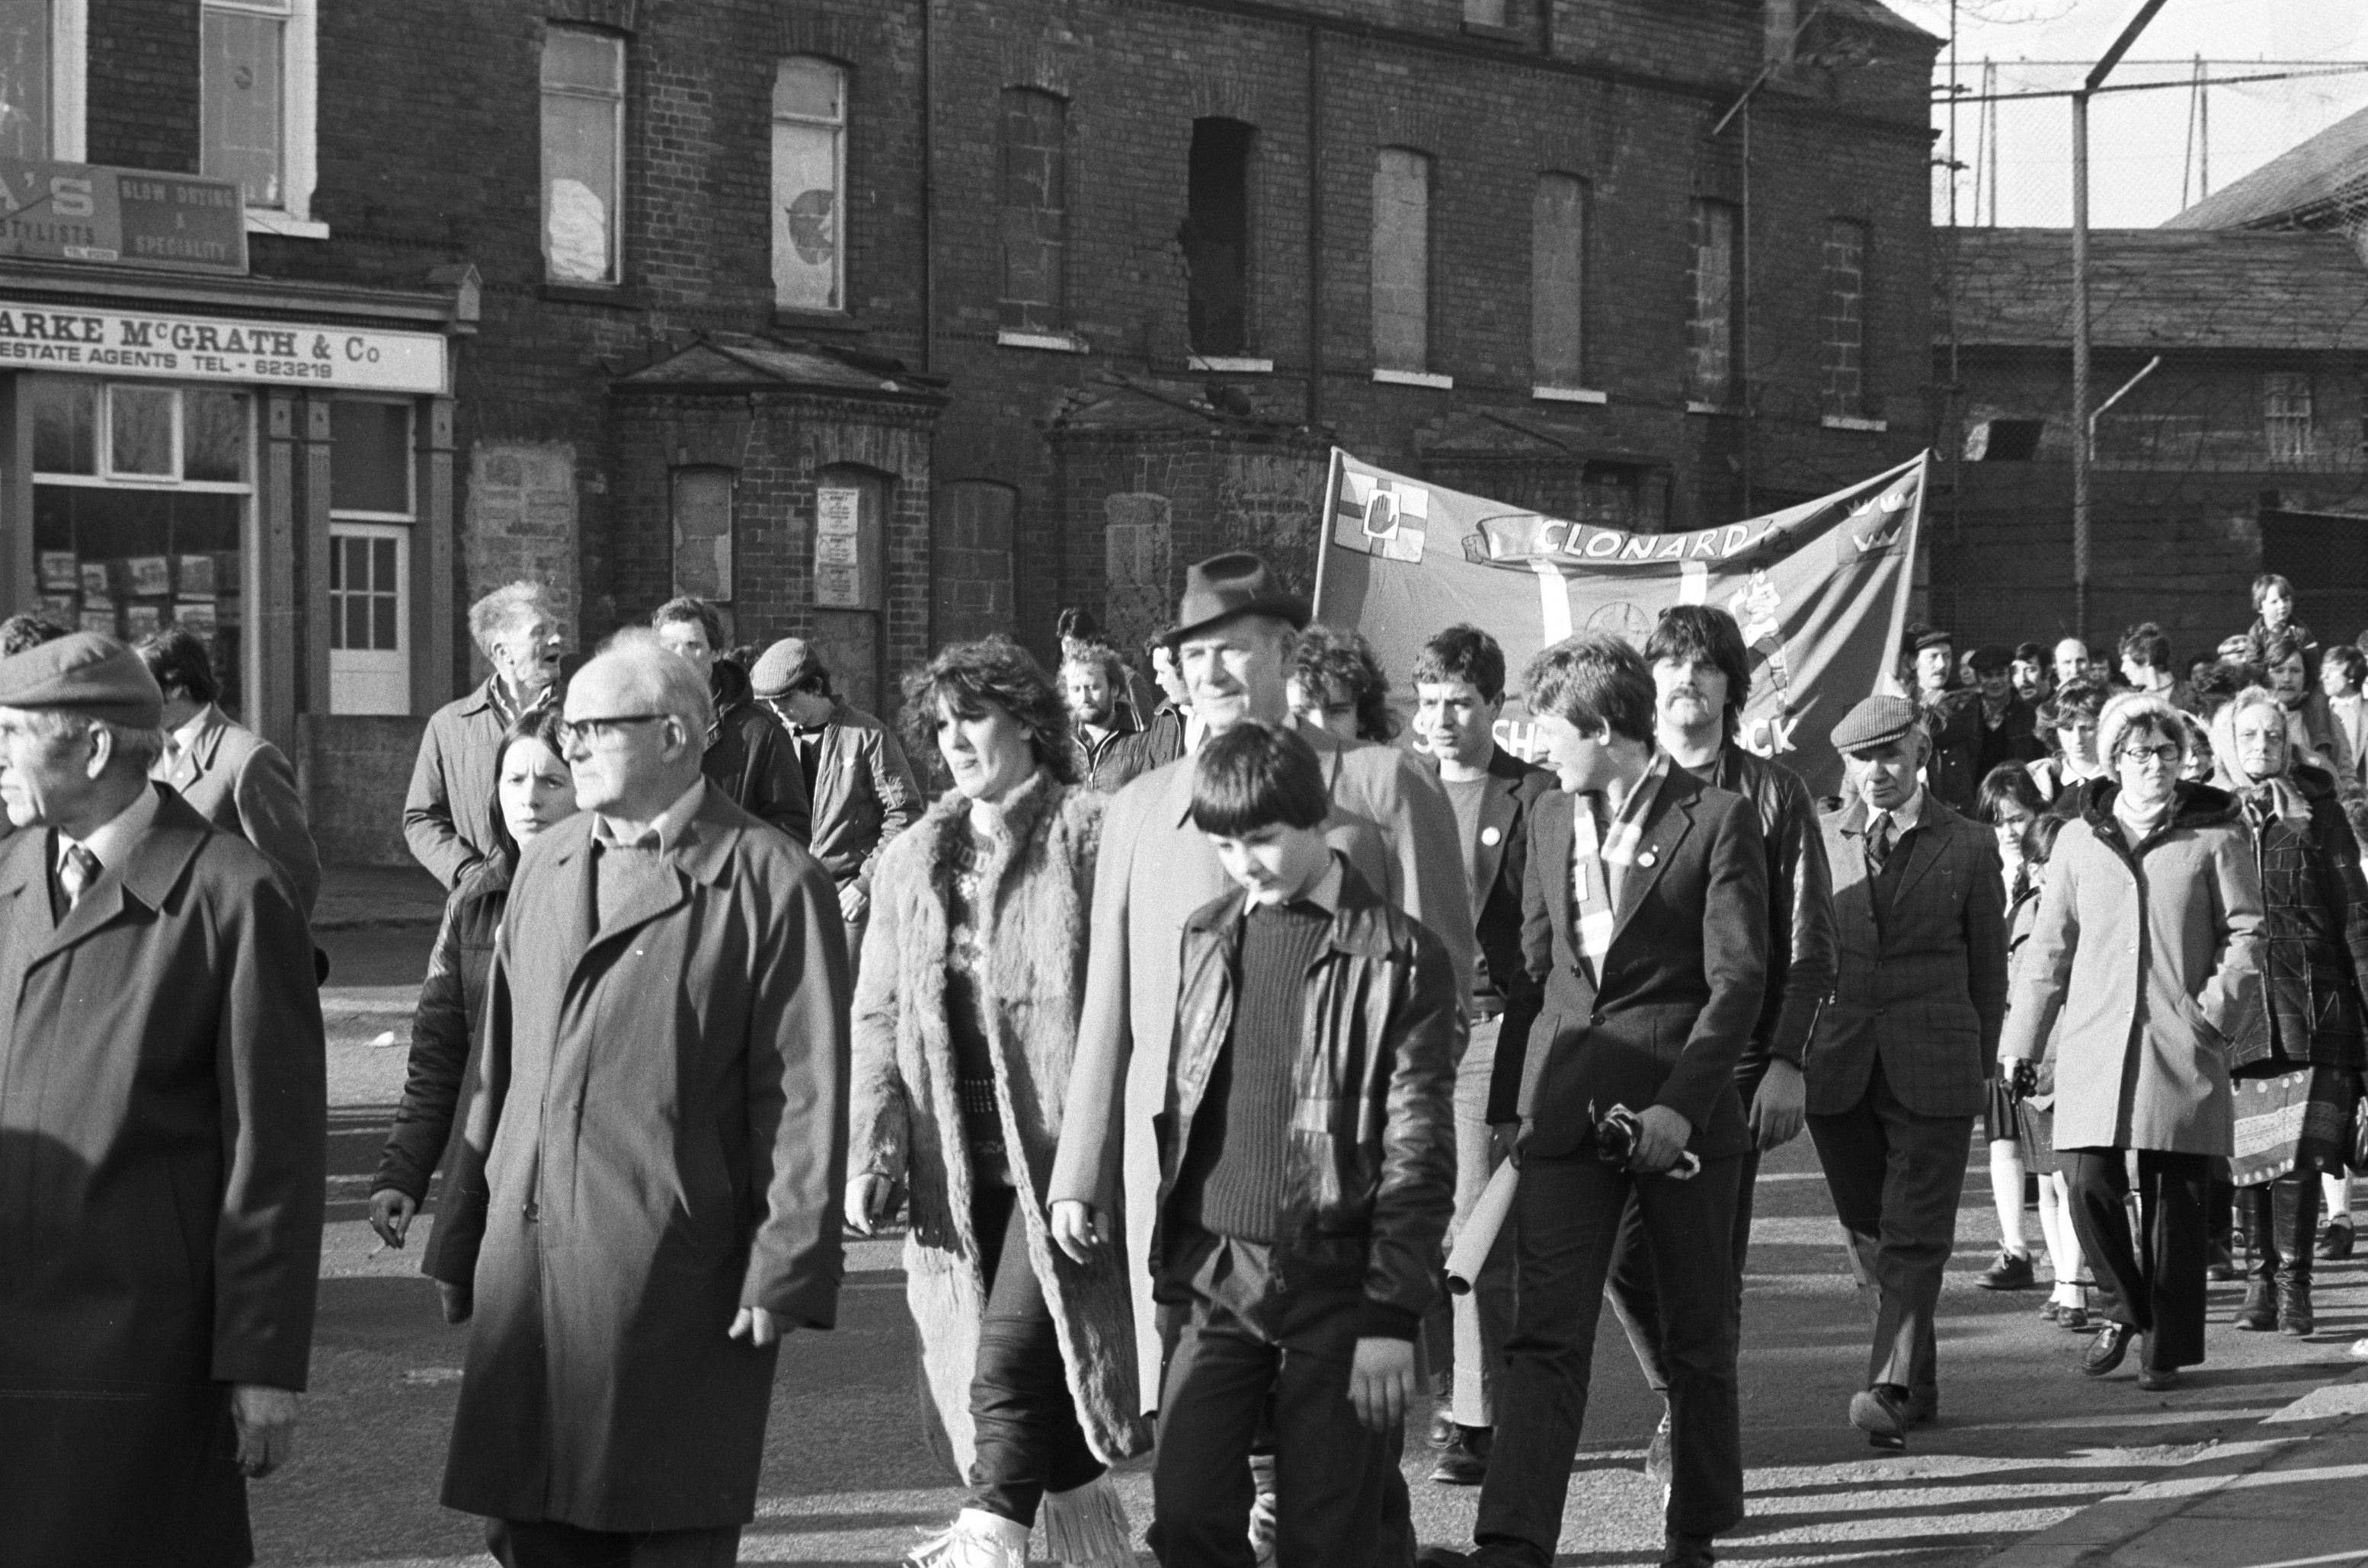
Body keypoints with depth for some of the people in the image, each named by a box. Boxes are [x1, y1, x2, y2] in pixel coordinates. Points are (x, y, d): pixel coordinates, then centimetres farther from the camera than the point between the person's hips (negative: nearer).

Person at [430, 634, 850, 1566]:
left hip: (676, 1280, -6)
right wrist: (468, 1236, 14)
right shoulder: (546, 864, 15)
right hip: (527, 1268, 6)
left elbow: (806, 1096, -8)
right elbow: (501, 1063, 17)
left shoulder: (770, 883, -5)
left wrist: (786, 1271, -12)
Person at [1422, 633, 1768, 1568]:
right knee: (1546, 1337, -7)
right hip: (1566, 1107, 4)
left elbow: (1738, 980, -9)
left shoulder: (1717, 821, -5)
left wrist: (1680, 1103, -19)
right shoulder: (1551, 820, 13)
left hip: (1684, 1113, -4)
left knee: (1698, 1337, 9)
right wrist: (1507, 1099, 12)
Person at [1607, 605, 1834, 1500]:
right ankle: (1686, 1399, 20)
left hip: (1733, 1057, -2)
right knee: (1625, 1242, -2)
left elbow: (1809, 947, 1)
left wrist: (1788, 1061, -8)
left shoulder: (1771, 796, 4)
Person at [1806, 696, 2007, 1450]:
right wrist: (1792, 1052, 5)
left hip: (1933, 1068, -3)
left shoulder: (1968, 846, 3)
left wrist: (1980, 1066, 6)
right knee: (1866, 1228, 9)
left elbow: (1988, 966, 7)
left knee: (1915, 1236, -9)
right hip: (1839, 1067, 3)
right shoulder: (1819, 840, 7)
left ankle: (1889, 1389, -15)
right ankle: (1919, 1379, 22)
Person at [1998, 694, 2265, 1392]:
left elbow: (2245, 930, 5)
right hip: (2094, 1040, 2)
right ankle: (2122, 1308, 14)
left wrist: (2222, 1006, -8)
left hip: (2182, 1045, -2)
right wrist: (2020, 1039, 13)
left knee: (2174, 1197, -1)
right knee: (2089, 1183, -9)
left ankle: (2167, 1347, 9)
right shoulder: (2078, 839, 13)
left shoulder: (2214, 835, 6)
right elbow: (2049, 944, 16)